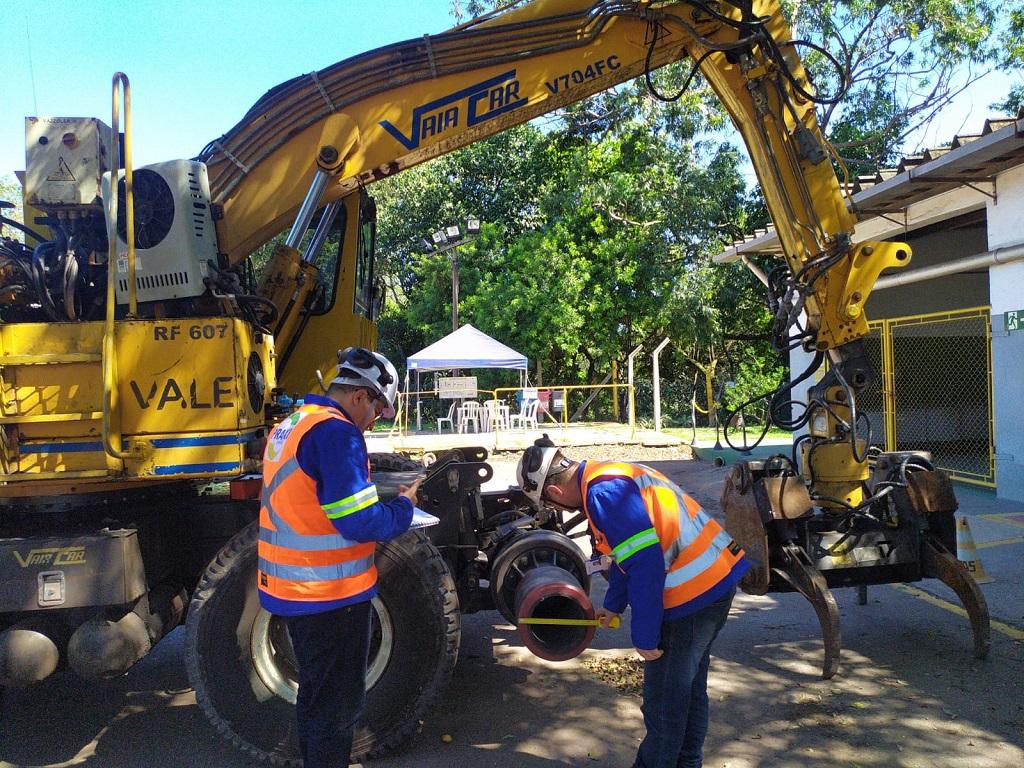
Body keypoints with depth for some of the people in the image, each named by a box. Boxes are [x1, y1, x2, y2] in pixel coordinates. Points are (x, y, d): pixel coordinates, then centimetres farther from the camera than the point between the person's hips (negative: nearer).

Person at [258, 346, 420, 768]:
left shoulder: (288, 426, 10)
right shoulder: (336, 432, -20)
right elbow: (361, 522, -24)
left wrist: (380, 498, 12)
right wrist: (405, 506, -6)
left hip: (291, 588, 9)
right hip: (331, 595, -9)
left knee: (315, 693, 24)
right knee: (338, 705, 6)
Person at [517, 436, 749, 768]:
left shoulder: (604, 493, -21)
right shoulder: (608, 476, 12)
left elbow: (646, 564, -25)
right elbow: (627, 551, 24)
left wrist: (644, 637, -17)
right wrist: (613, 605, 33)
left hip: (696, 591, -11)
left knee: (663, 698, 4)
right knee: (690, 685, 24)